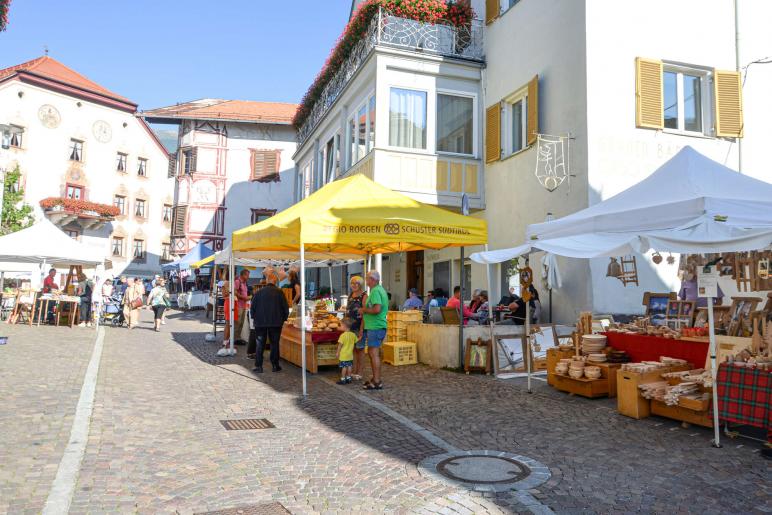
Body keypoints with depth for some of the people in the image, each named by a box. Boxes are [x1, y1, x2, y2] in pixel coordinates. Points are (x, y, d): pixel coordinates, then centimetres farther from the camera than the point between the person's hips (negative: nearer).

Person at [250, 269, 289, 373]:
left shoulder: (259, 292, -4)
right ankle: (275, 366, 12)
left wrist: (254, 318, 16)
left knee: (260, 345, 8)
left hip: (260, 323, 1)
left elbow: (252, 307, 1)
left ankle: (258, 366, 7)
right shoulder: (279, 292, -7)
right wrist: (283, 319, 10)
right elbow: (286, 308, -4)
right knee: (274, 344, 9)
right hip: (276, 323, 0)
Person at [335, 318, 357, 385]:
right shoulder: (353, 335, -1)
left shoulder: (343, 335, -18)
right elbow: (356, 341, 13)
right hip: (350, 355, 6)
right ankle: (348, 378, 19)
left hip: (343, 355, -6)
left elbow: (340, 345, -15)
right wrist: (360, 337, 30)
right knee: (349, 366, 12)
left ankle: (343, 379, 5)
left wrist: (337, 352, -5)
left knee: (344, 367, 0)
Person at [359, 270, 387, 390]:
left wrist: (364, 310, -12)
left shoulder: (375, 291, -16)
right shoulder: (380, 290, 17)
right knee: (371, 353, 18)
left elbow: (377, 309, -27)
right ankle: (375, 378, 26)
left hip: (375, 327, -11)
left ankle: (377, 382, -1)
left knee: (374, 353, -6)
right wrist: (365, 311, 18)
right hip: (377, 326, 11)